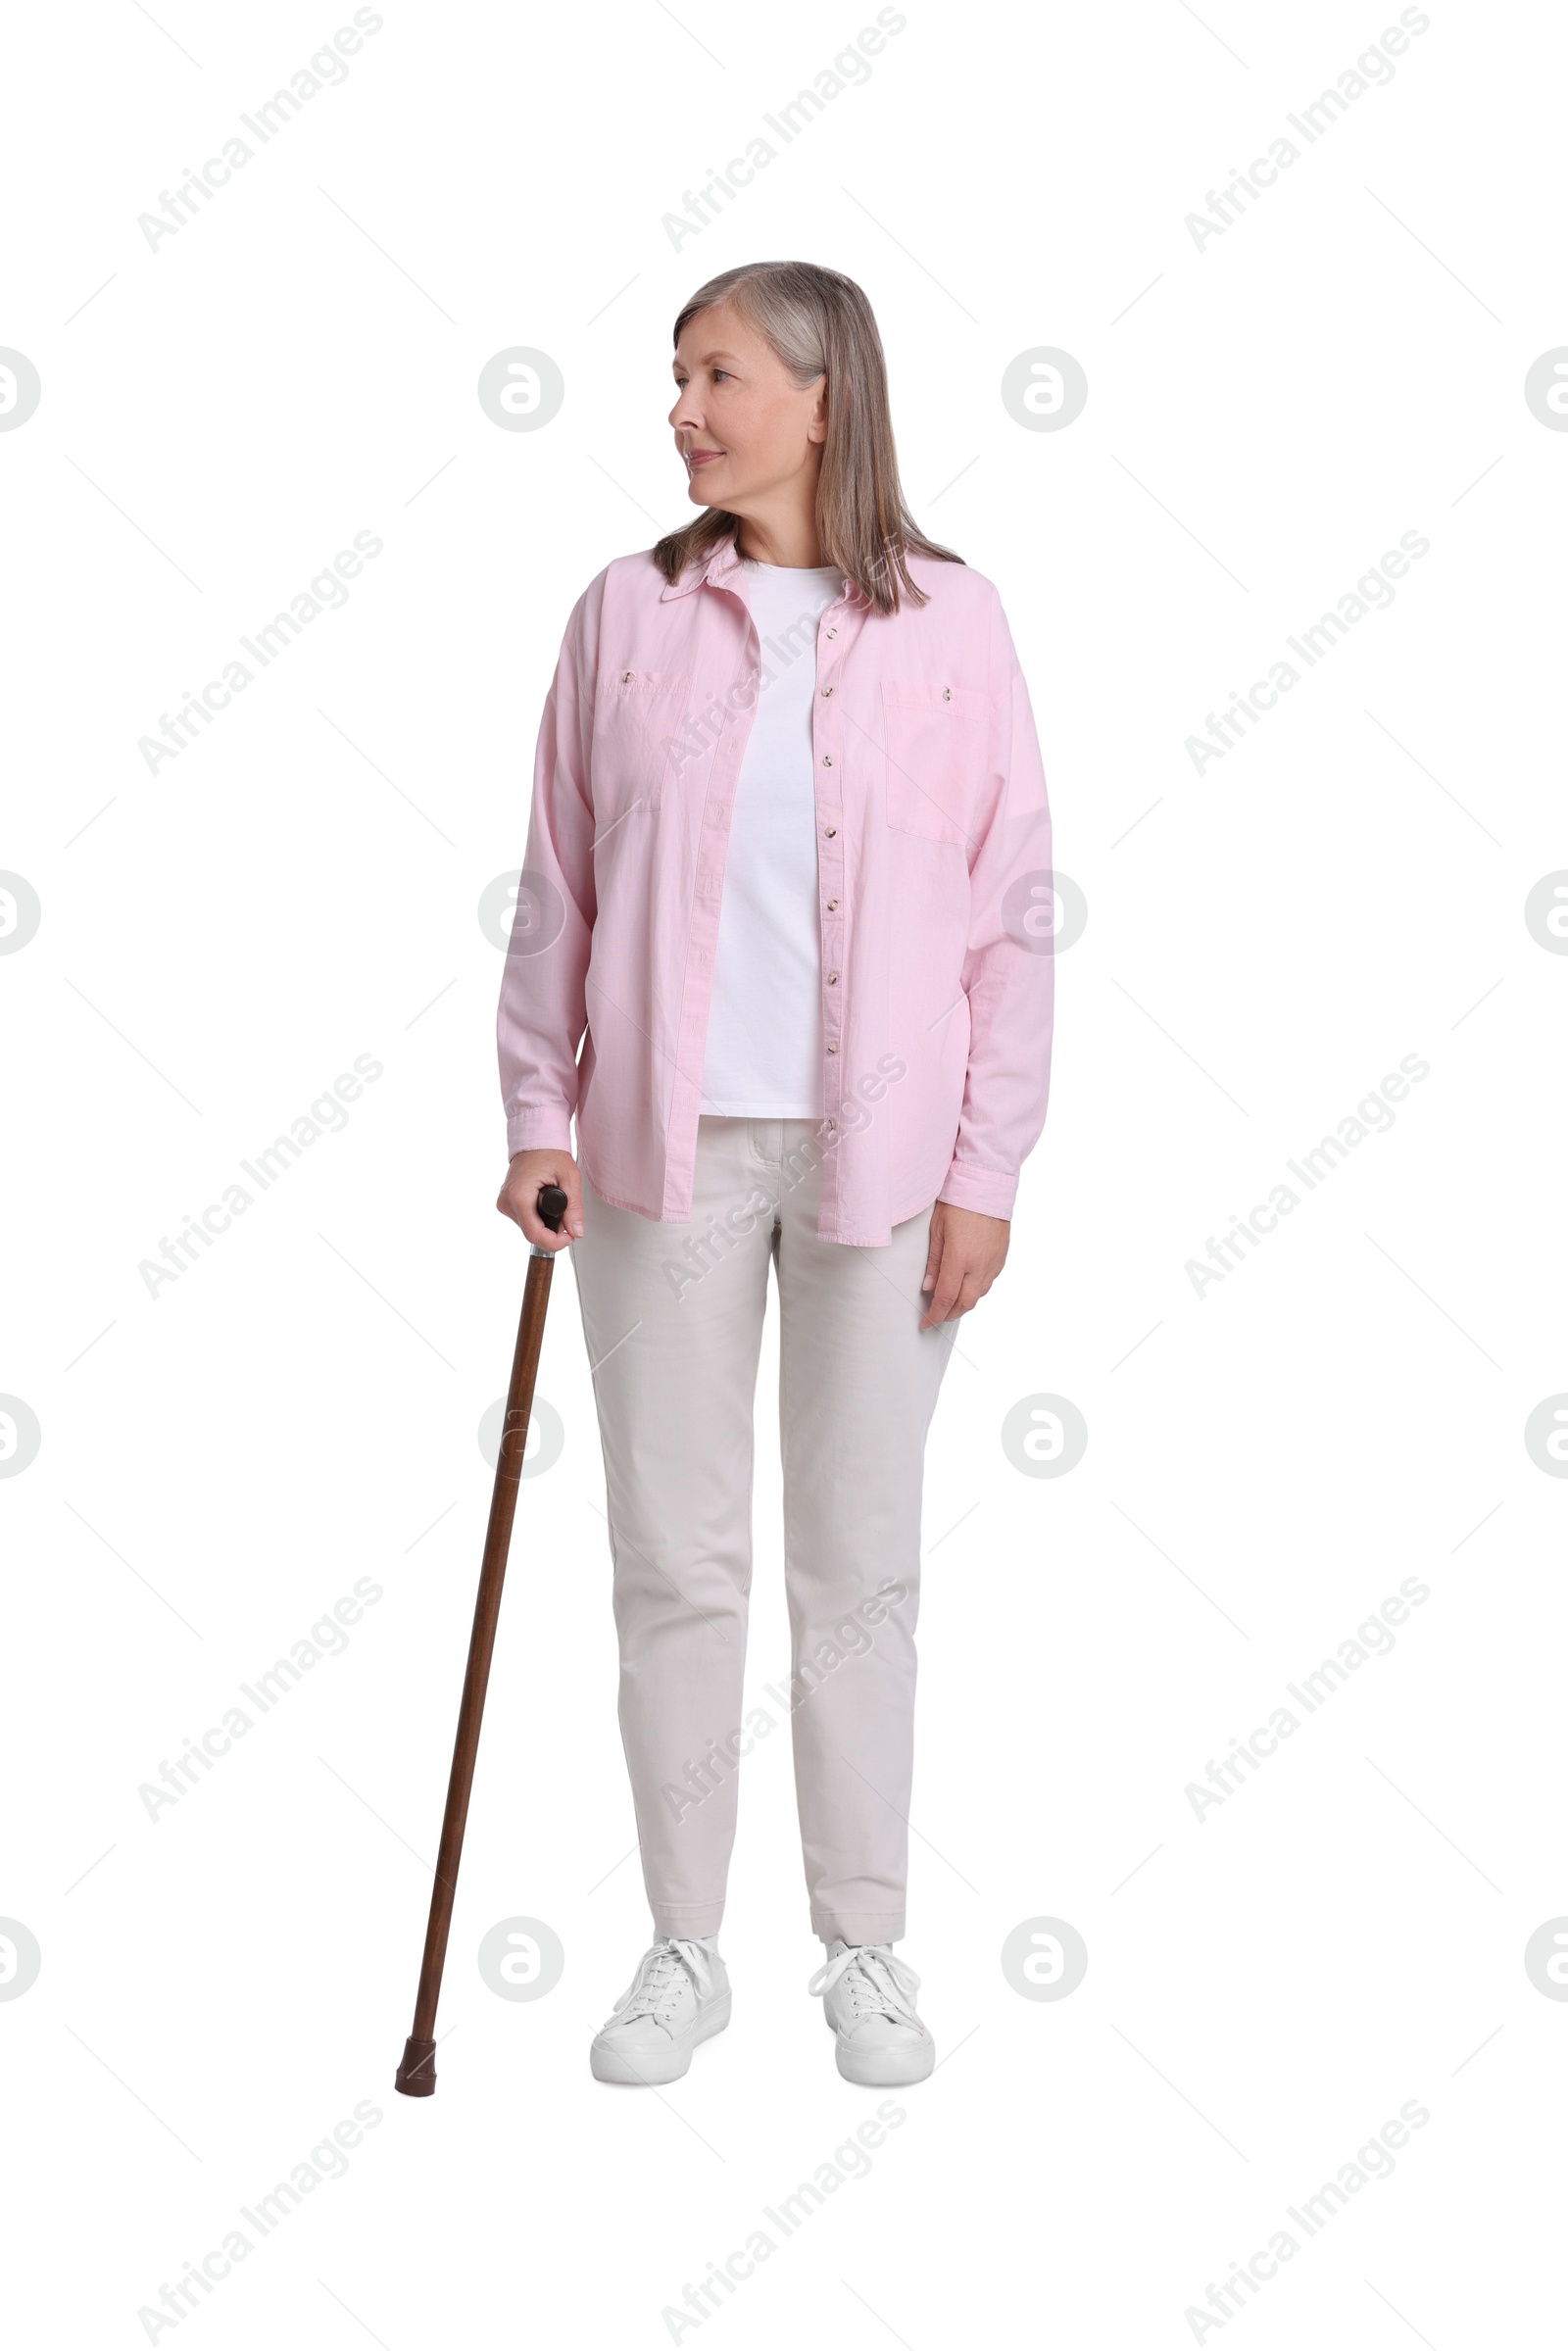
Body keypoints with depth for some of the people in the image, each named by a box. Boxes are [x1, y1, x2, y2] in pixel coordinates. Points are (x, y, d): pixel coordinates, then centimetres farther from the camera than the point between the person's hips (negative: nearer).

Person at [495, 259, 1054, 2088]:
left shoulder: (949, 623, -1)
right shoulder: (629, 615, 3)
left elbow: (1010, 911, 0)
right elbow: (558, 890, 7)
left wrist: (984, 1169, -4)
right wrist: (539, 1114, 1)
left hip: (879, 1152, -1)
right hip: (665, 1143, 1)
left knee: (862, 1559, 8)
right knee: (676, 1554, 7)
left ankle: (865, 1946, 23)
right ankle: (683, 1948, 21)